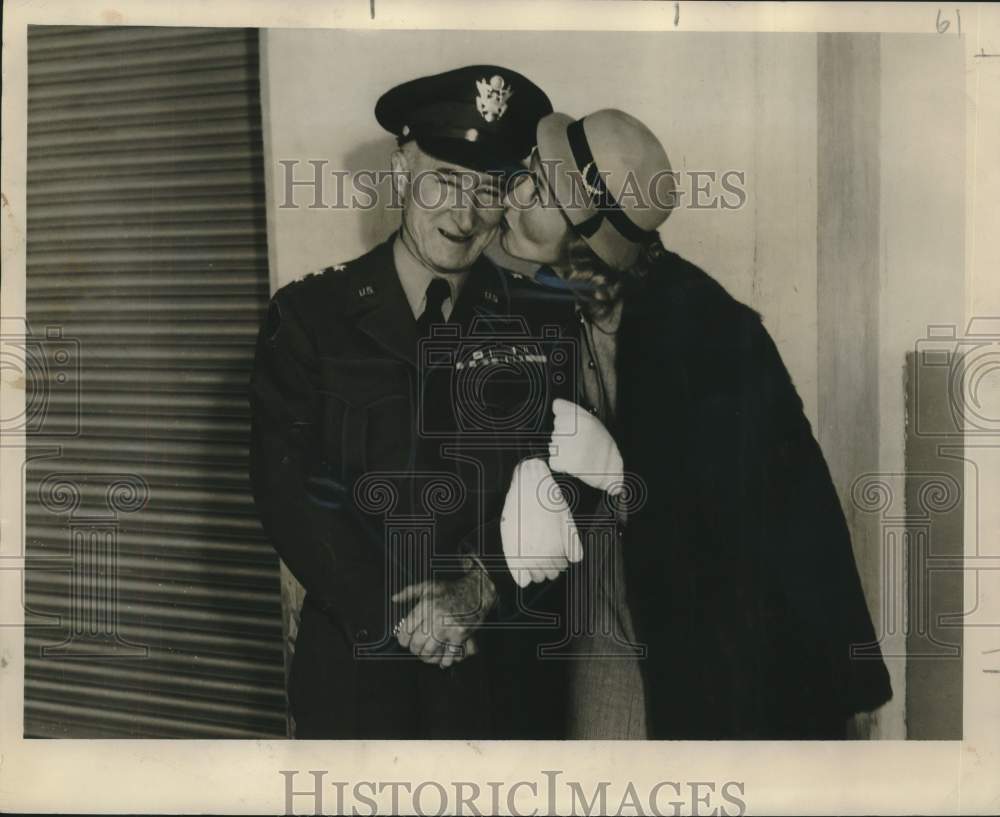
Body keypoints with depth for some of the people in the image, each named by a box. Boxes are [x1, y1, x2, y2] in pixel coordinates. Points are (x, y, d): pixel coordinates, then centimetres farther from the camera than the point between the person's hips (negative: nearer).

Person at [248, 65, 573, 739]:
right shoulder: (308, 315, -3)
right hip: (354, 658, -1)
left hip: (505, 663, 1)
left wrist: (482, 588, -17)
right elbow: (284, 488, -8)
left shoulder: (540, 322, 0)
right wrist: (391, 615, -15)